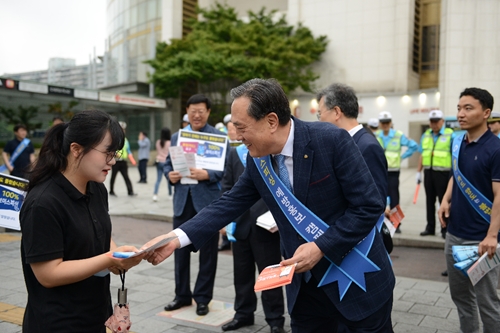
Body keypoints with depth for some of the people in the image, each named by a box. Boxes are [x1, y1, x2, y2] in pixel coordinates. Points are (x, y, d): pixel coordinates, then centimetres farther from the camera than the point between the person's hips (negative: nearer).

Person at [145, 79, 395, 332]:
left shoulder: (332, 140, -20)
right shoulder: (257, 159, -4)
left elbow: (369, 205, -18)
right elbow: (230, 204, 0)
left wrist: (320, 247, -23)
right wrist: (177, 237, -11)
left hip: (358, 279, -4)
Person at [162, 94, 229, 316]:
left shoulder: (218, 137, -3)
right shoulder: (177, 137, 12)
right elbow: (168, 163, 12)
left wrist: (207, 175, -24)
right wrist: (169, 174, -8)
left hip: (207, 200, -4)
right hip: (182, 200, 4)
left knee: (207, 251, 7)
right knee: (180, 249, 13)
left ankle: (202, 297, 21)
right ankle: (182, 294, 29)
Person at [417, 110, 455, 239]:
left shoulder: (450, 135, -4)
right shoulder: (425, 135, 12)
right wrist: (418, 172, 11)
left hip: (443, 173, -5)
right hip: (428, 172, 5)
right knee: (430, 201, 11)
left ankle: (445, 229, 10)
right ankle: (430, 228, 20)